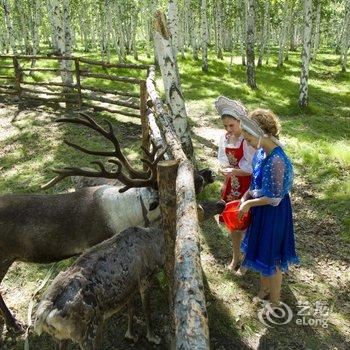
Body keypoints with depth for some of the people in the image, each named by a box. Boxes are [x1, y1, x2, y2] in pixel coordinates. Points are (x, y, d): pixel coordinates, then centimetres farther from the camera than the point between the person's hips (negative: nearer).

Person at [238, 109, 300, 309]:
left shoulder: (277, 160, -31)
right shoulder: (262, 152, -3)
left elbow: (274, 198, -24)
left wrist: (249, 203, -14)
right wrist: (246, 195, -1)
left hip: (274, 213, -8)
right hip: (261, 211, 8)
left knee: (272, 257, 10)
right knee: (262, 251, 24)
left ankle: (275, 300, 33)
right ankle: (265, 290, 46)